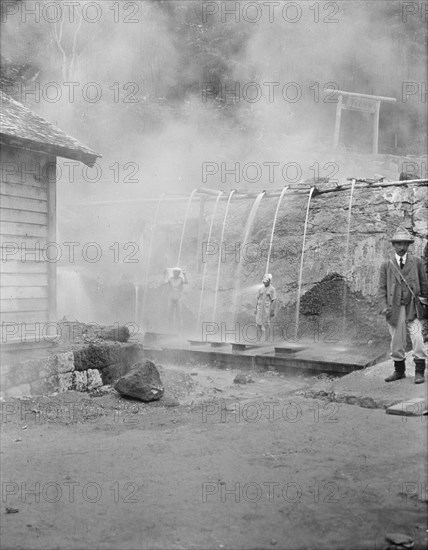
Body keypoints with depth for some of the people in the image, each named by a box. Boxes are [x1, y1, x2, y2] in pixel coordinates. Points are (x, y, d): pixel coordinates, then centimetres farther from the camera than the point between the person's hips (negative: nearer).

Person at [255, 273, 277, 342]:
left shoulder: (272, 289, -6)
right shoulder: (261, 288, 10)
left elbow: (274, 301, -10)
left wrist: (272, 311, -16)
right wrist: (256, 308, 8)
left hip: (268, 308, -5)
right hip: (260, 308, 5)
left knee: (266, 325, -4)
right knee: (258, 324, 1)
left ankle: (267, 341, 2)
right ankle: (258, 340, 7)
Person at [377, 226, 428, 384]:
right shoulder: (386, 265, 6)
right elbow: (382, 288, 6)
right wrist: (383, 306, -7)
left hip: (413, 307, -1)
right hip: (394, 309, 1)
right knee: (397, 342, 7)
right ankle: (399, 371, 22)